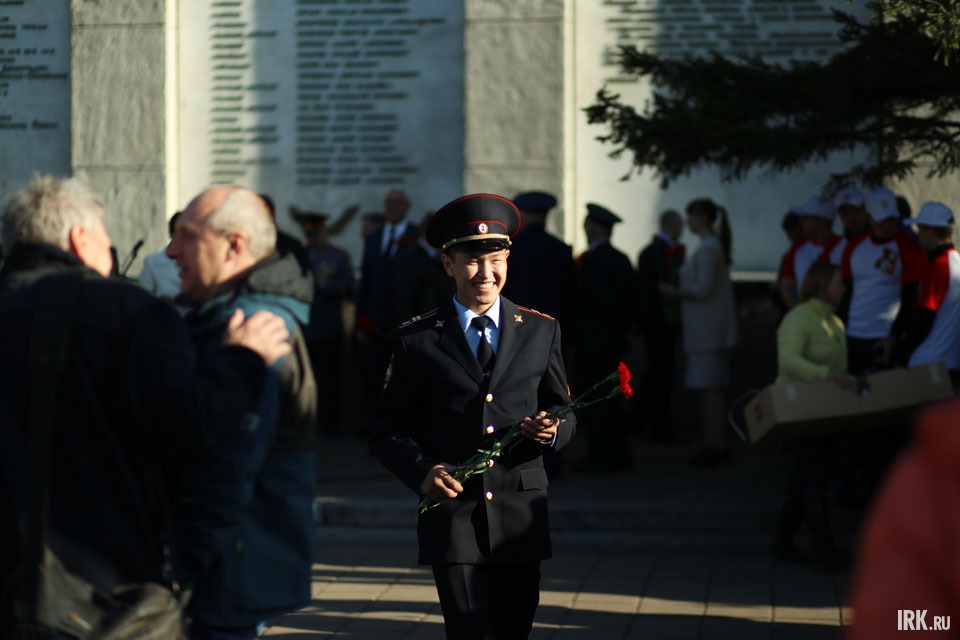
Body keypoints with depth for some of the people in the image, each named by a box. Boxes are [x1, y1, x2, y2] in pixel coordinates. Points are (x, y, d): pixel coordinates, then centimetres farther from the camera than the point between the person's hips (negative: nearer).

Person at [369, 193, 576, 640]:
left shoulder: (541, 331, 8)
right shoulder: (416, 339, 1)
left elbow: (565, 414, 14)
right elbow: (386, 430, 3)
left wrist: (553, 430, -10)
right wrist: (422, 472, -16)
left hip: (521, 517, 3)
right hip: (452, 515, -2)